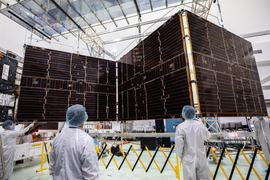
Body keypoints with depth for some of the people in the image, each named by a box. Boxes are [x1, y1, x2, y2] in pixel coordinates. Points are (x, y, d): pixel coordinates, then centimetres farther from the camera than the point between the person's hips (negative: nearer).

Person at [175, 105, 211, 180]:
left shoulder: (181, 126, -14)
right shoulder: (200, 124, -2)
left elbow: (179, 143, -15)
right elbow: (207, 136, 17)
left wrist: (180, 155, 4)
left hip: (188, 159, -3)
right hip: (201, 157, 3)